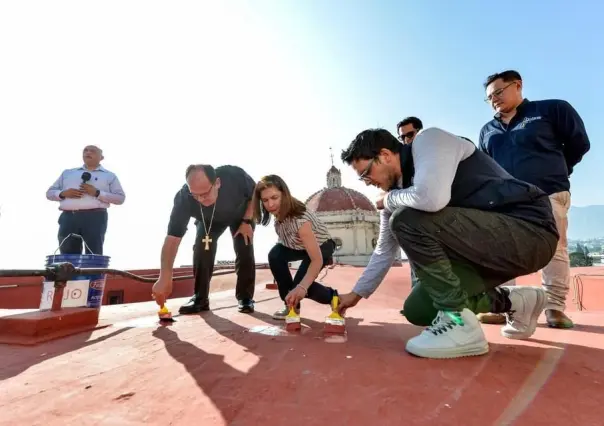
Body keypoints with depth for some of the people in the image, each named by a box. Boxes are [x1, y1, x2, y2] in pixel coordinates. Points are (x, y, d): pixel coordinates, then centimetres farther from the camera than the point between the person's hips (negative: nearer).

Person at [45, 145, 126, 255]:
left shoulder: (109, 176, 14)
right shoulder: (67, 173, 25)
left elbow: (120, 198, 4)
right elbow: (50, 193, 23)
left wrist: (97, 193, -8)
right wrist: (63, 193, 0)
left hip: (95, 217, -3)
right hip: (68, 217, 3)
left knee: (93, 256, -6)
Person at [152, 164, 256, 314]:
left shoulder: (236, 176, -42)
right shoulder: (184, 198, -39)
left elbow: (256, 195, -19)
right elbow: (172, 238, -42)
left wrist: (247, 222, -24)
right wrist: (164, 278, -49)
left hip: (240, 216, 0)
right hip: (208, 220, 1)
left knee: (245, 252, -14)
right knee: (201, 250, -17)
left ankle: (246, 298, 1)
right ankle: (200, 298, -1)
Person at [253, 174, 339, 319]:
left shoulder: (300, 219, -38)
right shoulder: (279, 212, -20)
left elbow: (317, 260, -41)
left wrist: (302, 287, -52)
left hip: (322, 246, -6)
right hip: (298, 245, 6)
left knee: (299, 287, -22)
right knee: (275, 255, -22)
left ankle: (333, 297, 9)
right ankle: (292, 304, -5)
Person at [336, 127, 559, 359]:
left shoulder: (428, 141, -13)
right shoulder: (400, 193, 9)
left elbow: (432, 198, -34)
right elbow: (385, 250, 17)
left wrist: (390, 199, -13)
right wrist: (356, 293, 19)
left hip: (530, 231, -9)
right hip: (489, 244, 9)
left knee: (408, 220, -25)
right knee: (416, 310, 6)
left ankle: (459, 322, -14)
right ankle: (514, 301, 20)